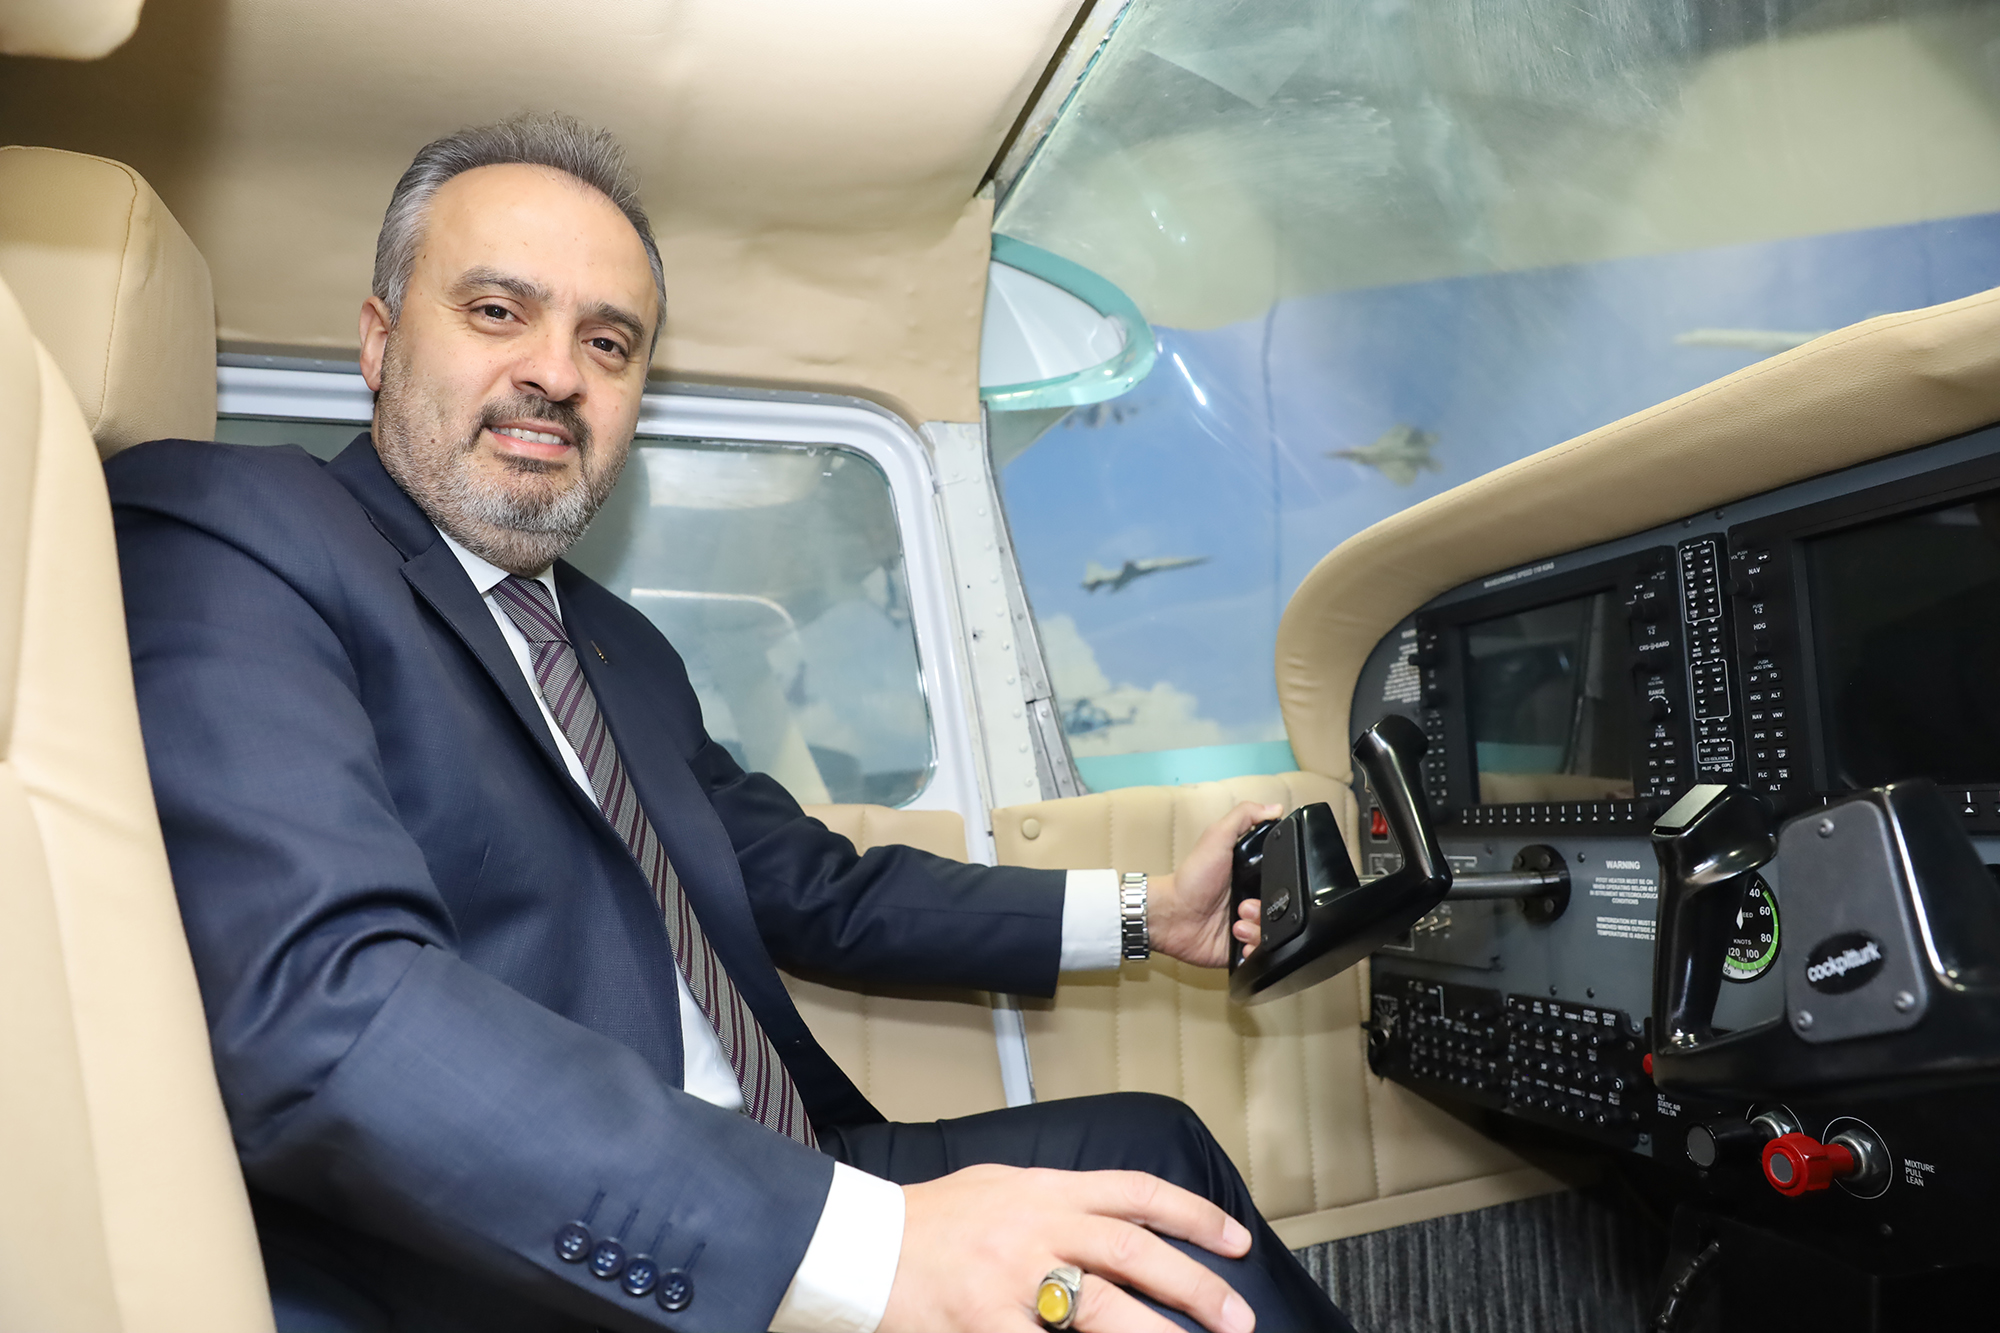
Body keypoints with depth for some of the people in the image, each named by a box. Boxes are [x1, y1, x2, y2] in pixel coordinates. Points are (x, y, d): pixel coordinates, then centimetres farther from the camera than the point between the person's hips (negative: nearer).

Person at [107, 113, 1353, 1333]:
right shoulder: (224, 534, -9)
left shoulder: (624, 652, 17)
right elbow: (318, 1011, -25)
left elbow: (818, 889, 21)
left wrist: (1145, 912, 15)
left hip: (772, 1214, 9)